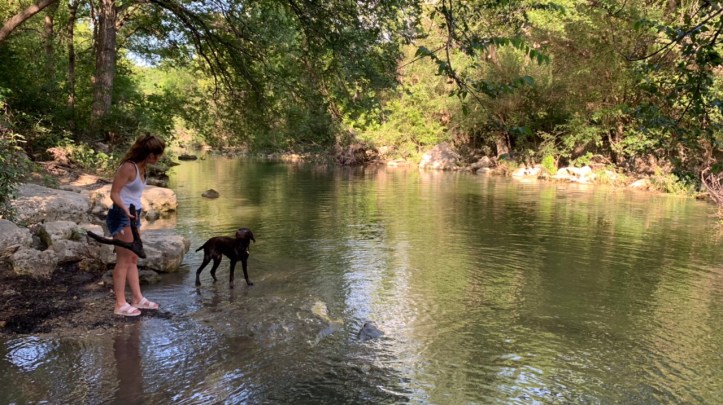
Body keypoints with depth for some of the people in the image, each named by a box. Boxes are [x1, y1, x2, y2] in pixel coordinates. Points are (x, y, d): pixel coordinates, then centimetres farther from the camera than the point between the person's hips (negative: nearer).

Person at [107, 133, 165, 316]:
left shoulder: (141, 167, 8)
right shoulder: (129, 167, -18)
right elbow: (114, 193, -19)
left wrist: (136, 213, 16)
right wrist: (125, 210, -32)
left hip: (133, 216, 9)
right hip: (121, 216, -9)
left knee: (133, 259, 14)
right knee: (124, 260, -4)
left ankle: (138, 298, 23)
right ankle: (120, 304, 4)